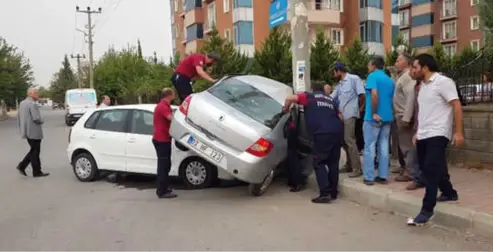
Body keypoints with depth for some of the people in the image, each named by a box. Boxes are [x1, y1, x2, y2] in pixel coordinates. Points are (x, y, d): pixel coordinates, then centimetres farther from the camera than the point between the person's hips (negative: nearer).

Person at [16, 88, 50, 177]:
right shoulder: (33, 104, -18)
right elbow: (37, 118, -24)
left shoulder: (22, 103, 12)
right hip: (34, 132, -9)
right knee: (35, 152, 0)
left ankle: (22, 166, 13)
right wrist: (42, 121, -3)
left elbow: (18, 117, 16)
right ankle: (37, 172, 8)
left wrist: (21, 128, 21)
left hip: (27, 131, 9)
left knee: (33, 150, 19)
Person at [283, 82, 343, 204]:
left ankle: (325, 194, -8)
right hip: (337, 132, 6)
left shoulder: (309, 96, 12)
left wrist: (286, 109, 17)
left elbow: (290, 98, 0)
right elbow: (340, 117, 27)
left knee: (319, 163, 0)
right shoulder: (331, 100, 26)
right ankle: (333, 192, 20)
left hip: (323, 133, -6)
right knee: (333, 163, 14)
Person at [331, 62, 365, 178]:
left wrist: (358, 108, -1)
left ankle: (357, 168, -6)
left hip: (350, 115, -8)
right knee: (344, 140, 10)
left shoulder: (354, 79, -5)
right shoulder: (339, 84, 19)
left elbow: (362, 95, -10)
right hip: (341, 115, 8)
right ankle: (349, 166, 20)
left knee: (349, 140, -11)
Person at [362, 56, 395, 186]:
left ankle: (369, 177, 0)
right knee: (384, 147, 9)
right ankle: (383, 176, 12)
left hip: (373, 118, -7)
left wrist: (374, 113, -18)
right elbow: (392, 98, 19)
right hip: (387, 117, 7)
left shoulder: (372, 76, -7)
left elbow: (374, 94, -21)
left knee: (369, 147, -1)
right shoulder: (389, 80, 16)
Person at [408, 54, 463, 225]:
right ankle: (449, 193, 35)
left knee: (431, 171, -10)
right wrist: (418, 132, 20)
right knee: (426, 169, 14)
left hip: (437, 135, -9)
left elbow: (457, 106, -13)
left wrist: (458, 132, -18)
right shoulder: (423, 85, 15)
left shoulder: (443, 82, -9)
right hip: (423, 136, 9)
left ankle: (427, 210, -6)